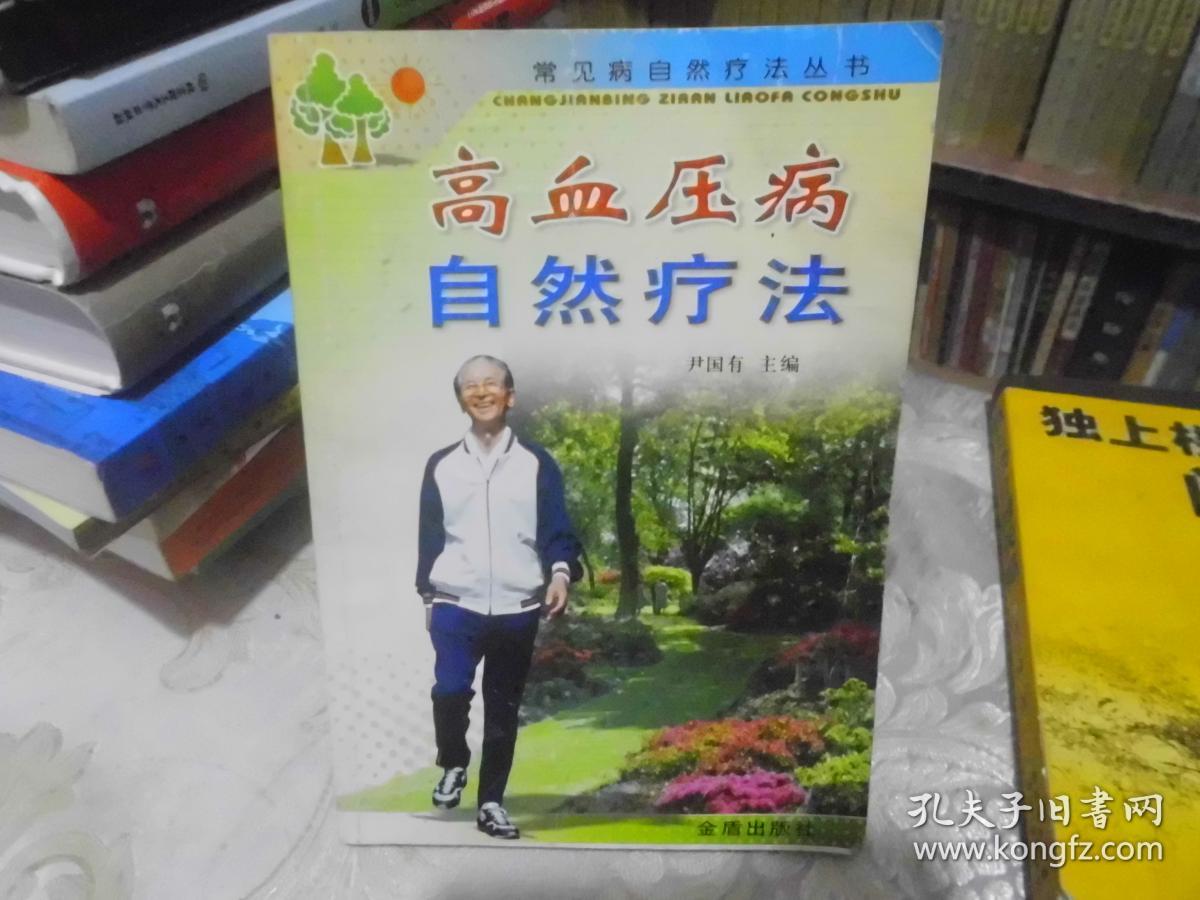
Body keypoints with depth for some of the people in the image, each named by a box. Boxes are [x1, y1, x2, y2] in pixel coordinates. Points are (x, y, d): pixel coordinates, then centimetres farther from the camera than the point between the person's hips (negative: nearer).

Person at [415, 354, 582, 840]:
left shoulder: (536, 463, 3)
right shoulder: (441, 465, 6)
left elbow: (556, 528, 1)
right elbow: (430, 535, 10)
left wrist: (561, 572, -17)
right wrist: (427, 596, 10)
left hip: (517, 609, 0)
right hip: (456, 605, 0)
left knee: (503, 709, 8)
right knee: (450, 691, -18)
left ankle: (491, 801, 26)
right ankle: (453, 765, 13)